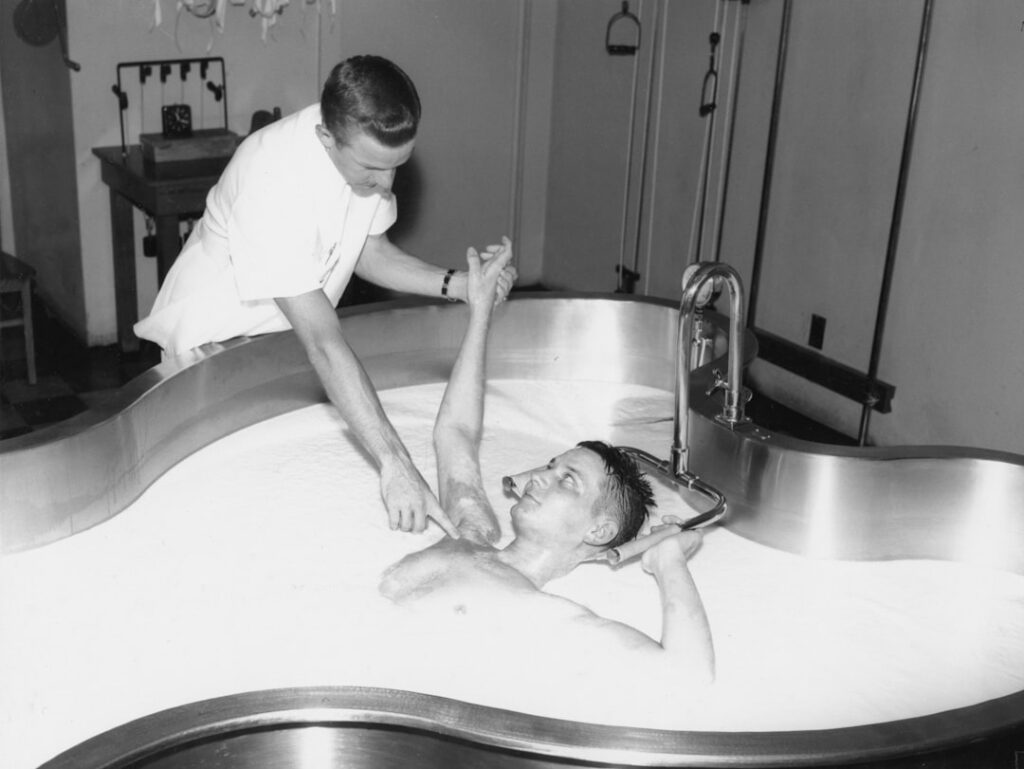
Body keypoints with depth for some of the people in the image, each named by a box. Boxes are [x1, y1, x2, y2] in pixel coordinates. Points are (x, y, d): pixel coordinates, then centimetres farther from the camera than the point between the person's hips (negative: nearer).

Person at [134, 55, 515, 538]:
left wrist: (455, 284, -18)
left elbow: (369, 251, 0)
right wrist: (395, 463, -48)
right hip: (216, 340, -6)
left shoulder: (370, 148, -16)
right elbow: (324, 344, -44)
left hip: (287, 336, 6)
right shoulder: (275, 179, -39)